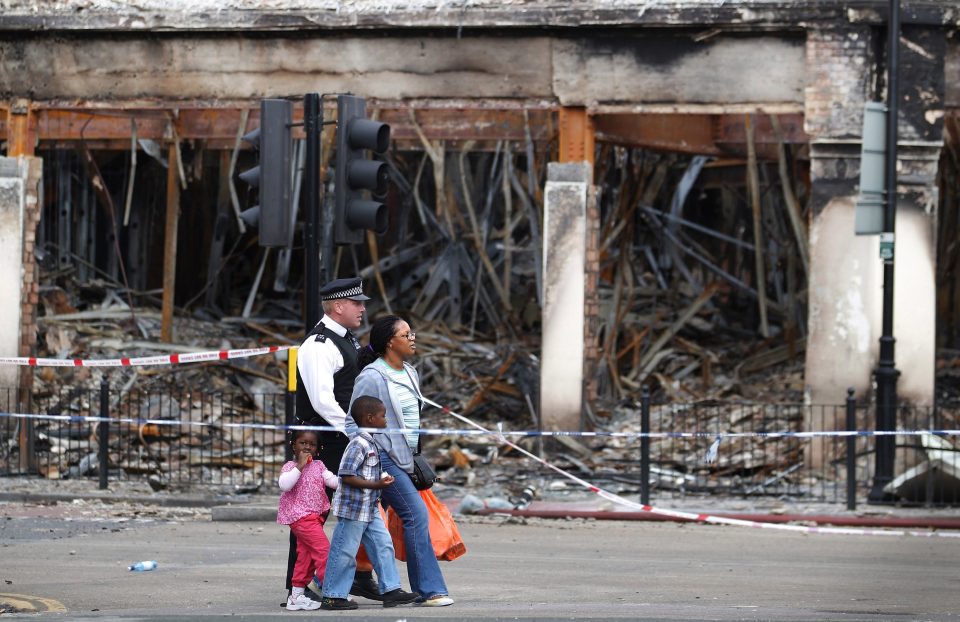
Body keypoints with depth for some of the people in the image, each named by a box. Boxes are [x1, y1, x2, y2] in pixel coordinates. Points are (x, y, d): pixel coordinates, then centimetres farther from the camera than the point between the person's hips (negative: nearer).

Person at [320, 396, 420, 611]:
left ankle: (391, 589, 12)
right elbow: (346, 476, -24)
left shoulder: (370, 444, 13)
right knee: (344, 552, -3)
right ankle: (332, 597, 4)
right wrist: (376, 485, -24)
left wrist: (382, 480, 12)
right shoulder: (358, 444, -18)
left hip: (369, 509, 10)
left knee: (383, 546, 8)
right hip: (353, 509, -10)